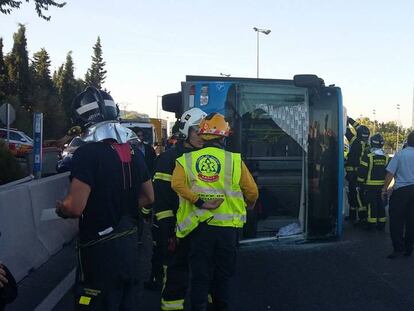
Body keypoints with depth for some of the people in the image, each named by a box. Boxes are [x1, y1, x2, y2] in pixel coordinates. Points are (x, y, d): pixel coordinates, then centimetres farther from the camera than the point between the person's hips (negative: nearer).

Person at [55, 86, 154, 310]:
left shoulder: (88, 153, -18)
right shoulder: (134, 152, 5)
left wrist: (60, 209, -2)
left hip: (100, 250, -7)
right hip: (130, 244, 7)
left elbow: (75, 207, -23)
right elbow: (148, 197, 14)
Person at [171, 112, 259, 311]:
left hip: (199, 226, 0)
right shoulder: (234, 160, -3)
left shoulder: (187, 159, 0)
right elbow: (252, 191, -2)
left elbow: (177, 184, -18)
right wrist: (249, 206, 18)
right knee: (223, 274, 17)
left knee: (200, 275, 11)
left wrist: (199, 202, -14)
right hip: (227, 226, 0)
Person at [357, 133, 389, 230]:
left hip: (370, 185, -5)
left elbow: (362, 172, -12)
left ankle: (371, 224, 5)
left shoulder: (368, 156, -12)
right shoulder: (386, 157, 4)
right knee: (381, 204, 12)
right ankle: (381, 224, 18)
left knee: (371, 204, 1)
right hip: (382, 185, 5)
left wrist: (360, 183, -3)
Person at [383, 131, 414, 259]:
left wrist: (385, 189, 0)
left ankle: (399, 248, 0)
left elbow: (390, 173, -8)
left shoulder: (400, 154, -6)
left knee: (396, 221, 2)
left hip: (401, 190, -4)